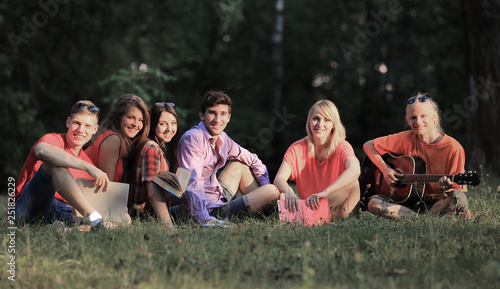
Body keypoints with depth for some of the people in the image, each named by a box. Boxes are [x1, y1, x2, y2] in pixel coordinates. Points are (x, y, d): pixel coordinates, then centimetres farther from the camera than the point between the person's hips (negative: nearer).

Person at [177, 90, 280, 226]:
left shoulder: (223, 139, 6)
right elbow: (193, 181, -29)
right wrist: (204, 219, -37)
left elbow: (253, 161, 18)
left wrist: (266, 191, 8)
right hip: (210, 209, -9)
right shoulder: (192, 138, -19)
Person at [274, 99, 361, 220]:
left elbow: (354, 170, -32)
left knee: (352, 182, -30)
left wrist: (325, 192, -45)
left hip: (337, 205, -2)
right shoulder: (298, 149, -2)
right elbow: (278, 179, -12)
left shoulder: (342, 147, -9)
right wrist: (288, 191, -38)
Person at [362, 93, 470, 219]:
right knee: (373, 203, -23)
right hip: (413, 202, 3)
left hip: (439, 204, -3)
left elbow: (458, 189, -7)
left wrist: (447, 189, -31)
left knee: (459, 199, -38)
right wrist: (385, 169, -7)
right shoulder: (407, 139, 0)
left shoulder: (453, 148, -8)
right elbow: (368, 145, 8)